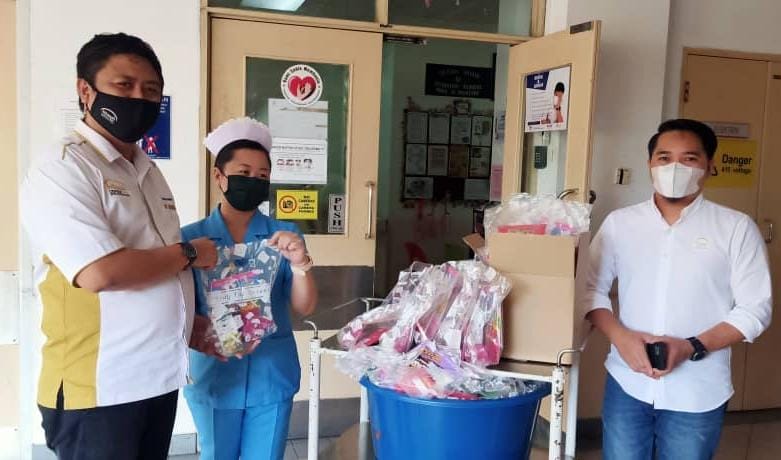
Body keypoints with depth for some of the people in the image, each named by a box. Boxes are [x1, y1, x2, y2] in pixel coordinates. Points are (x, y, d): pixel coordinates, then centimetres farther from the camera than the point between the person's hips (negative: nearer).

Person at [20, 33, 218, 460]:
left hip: (159, 377, 7)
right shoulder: (62, 168, -12)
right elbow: (100, 272, -25)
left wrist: (199, 326, 5)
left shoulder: (148, 171, 13)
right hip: (97, 387, -7)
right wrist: (189, 253, -11)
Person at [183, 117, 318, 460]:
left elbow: (305, 308, -8)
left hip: (272, 376, 1)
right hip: (214, 376, 0)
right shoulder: (192, 238, -4)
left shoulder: (285, 235, -2)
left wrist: (299, 262, -26)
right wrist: (205, 333, -23)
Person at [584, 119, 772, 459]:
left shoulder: (736, 228, -2)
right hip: (627, 384, 2)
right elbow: (591, 288, 4)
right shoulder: (619, 222, 4)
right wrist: (620, 336, -13)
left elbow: (755, 309, -5)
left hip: (697, 394, -1)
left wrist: (691, 347, -17)